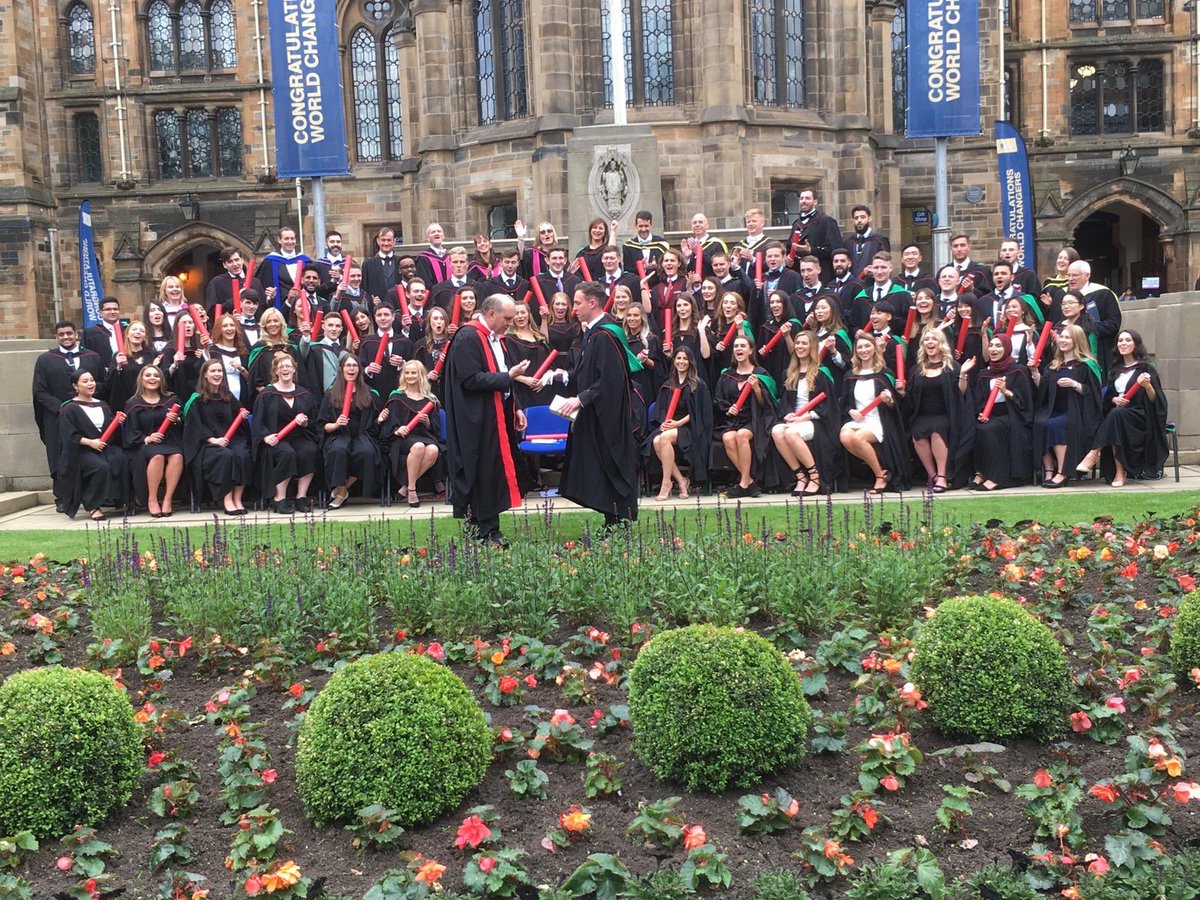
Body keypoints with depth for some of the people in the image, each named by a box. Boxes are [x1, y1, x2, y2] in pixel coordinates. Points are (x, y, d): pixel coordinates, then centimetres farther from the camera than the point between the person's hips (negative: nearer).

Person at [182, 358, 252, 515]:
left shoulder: (229, 397, 18)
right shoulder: (197, 399, 5)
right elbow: (195, 425, -3)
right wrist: (212, 439, -17)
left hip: (232, 438, 3)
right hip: (206, 442, -3)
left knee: (242, 455, -30)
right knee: (225, 455, -35)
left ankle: (237, 498, -28)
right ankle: (226, 500, -31)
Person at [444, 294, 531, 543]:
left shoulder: (495, 339, 16)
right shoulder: (468, 338, -13)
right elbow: (471, 380, -21)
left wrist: (515, 409, 12)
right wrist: (508, 376, -19)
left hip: (498, 418, 9)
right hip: (477, 423, -9)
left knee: (496, 474, 10)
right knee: (482, 475, -4)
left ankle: (489, 529, 17)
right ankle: (485, 531, 3)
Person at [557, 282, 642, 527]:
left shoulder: (604, 335, -18)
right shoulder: (592, 332, 12)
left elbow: (610, 380, -25)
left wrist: (581, 399, -22)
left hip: (607, 419, -10)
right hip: (594, 417, 10)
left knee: (610, 468, -2)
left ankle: (618, 523, 6)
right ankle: (612, 523, 19)